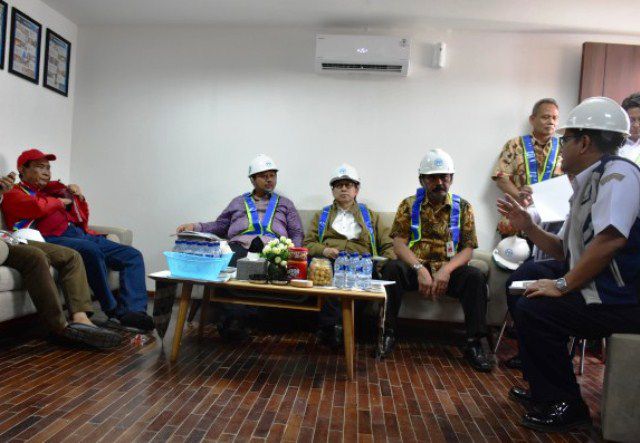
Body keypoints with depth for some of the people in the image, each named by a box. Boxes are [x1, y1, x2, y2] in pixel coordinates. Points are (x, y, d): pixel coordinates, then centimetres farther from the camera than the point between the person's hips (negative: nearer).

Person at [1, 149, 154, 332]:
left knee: (133, 256, -9)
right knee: (91, 250, -38)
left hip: (81, 235, 7)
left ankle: (133, 311, -27)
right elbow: (38, 207, -12)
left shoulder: (51, 191, 32)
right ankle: (114, 312, -28)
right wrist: (62, 201, 6)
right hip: (53, 239, -7)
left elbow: (82, 221, 33)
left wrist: (79, 198, 18)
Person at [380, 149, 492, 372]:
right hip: (414, 268, -1)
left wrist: (446, 270, -20)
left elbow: (467, 248, 0)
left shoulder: (463, 207, 7)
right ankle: (388, 334, -19)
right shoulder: (409, 205, 5)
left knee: (475, 276, -27)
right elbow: (398, 243, -5)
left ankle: (473, 344, -17)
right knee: (392, 269, -30)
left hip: (448, 271, 1)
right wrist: (420, 269, -22)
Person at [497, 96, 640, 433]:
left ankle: (565, 406, 2)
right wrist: (527, 227, 7)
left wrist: (562, 285, -20)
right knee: (525, 288, 16)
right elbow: (565, 250, 18)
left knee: (533, 310, -18)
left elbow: (610, 240, -29)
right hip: (598, 291, 10)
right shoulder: (585, 186, 14)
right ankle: (543, 390, 27)